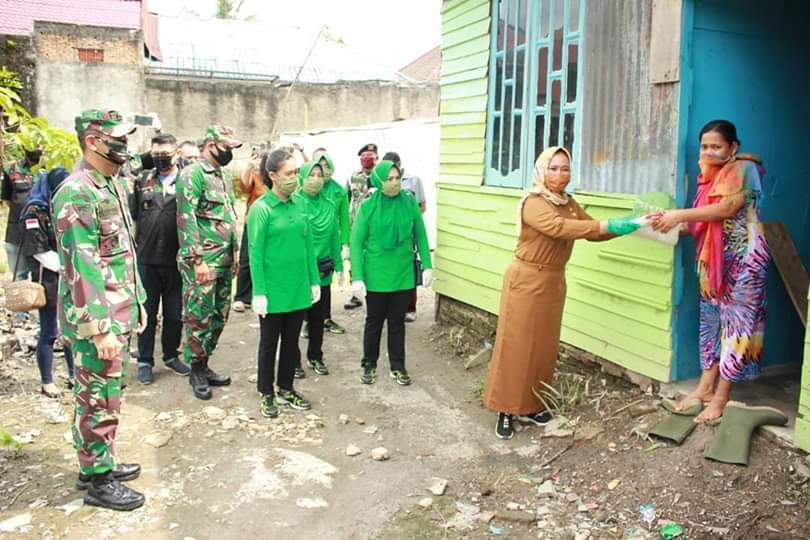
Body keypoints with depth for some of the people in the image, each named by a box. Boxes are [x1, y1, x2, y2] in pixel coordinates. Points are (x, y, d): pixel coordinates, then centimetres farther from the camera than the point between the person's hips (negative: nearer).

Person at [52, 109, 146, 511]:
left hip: (120, 314, 9)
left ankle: (99, 463, 34)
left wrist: (137, 301, 18)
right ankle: (98, 481, 16)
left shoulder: (114, 185, 11)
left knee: (107, 396, 19)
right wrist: (100, 327, -24)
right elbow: (82, 267, -23)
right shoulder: (77, 194, -19)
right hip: (96, 321, -9)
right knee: (99, 401, 3)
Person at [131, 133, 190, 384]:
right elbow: (131, 215, 11)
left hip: (176, 260, -1)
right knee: (147, 313, 10)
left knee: (175, 312, 11)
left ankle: (171, 356, 29)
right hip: (147, 258, 1)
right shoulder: (142, 180, 6)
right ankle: (145, 361, 21)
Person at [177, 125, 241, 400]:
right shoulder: (192, 175, -11)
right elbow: (186, 219, -17)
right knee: (199, 317, 0)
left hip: (225, 261, 8)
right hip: (203, 261, -8)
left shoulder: (224, 175, 16)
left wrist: (234, 253, 18)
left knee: (219, 315, 13)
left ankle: (204, 364, 25)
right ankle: (196, 370, 13)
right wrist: (198, 260, -20)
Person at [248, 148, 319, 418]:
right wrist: (259, 293, -14)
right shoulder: (261, 208, -12)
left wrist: (315, 281, 9)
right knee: (269, 343, 10)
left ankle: (286, 389, 33)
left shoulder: (300, 204, 4)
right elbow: (255, 253, -11)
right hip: (273, 291, -5)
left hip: (299, 289, 5)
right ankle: (267, 394, 26)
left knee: (291, 341, 16)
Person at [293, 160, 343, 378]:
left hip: (322, 272, 5)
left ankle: (315, 356, 32)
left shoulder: (329, 205, 5)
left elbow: (335, 238, 9)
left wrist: (338, 266, 9)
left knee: (318, 318, 16)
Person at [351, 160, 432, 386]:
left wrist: (427, 265, 0)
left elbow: (420, 236, 4)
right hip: (375, 276, -1)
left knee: (397, 322, 12)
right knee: (374, 321, 12)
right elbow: (356, 243, -8)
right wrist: (357, 277, -13)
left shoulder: (410, 203, -4)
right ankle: (369, 365, 28)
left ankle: (397, 366, 26)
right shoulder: (367, 207, -9)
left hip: (403, 274, 2)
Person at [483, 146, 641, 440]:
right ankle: (506, 410, 9)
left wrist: (621, 227, -9)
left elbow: (592, 231, 9)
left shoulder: (569, 203, 9)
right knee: (517, 345, -1)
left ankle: (530, 404, 25)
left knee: (545, 346, 12)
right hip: (526, 280, -7)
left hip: (554, 281, 7)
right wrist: (606, 225, -36)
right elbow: (558, 227, -33)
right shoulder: (533, 203, -17)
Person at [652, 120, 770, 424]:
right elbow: (703, 222, 10)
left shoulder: (744, 168, -7)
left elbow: (728, 207, -21)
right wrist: (675, 224, -7)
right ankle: (705, 387, 15)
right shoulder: (709, 175, 14)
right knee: (711, 319, 8)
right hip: (714, 259, 8)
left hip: (743, 258, -7)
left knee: (735, 322, -4)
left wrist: (681, 215, -22)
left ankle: (721, 398, -1)